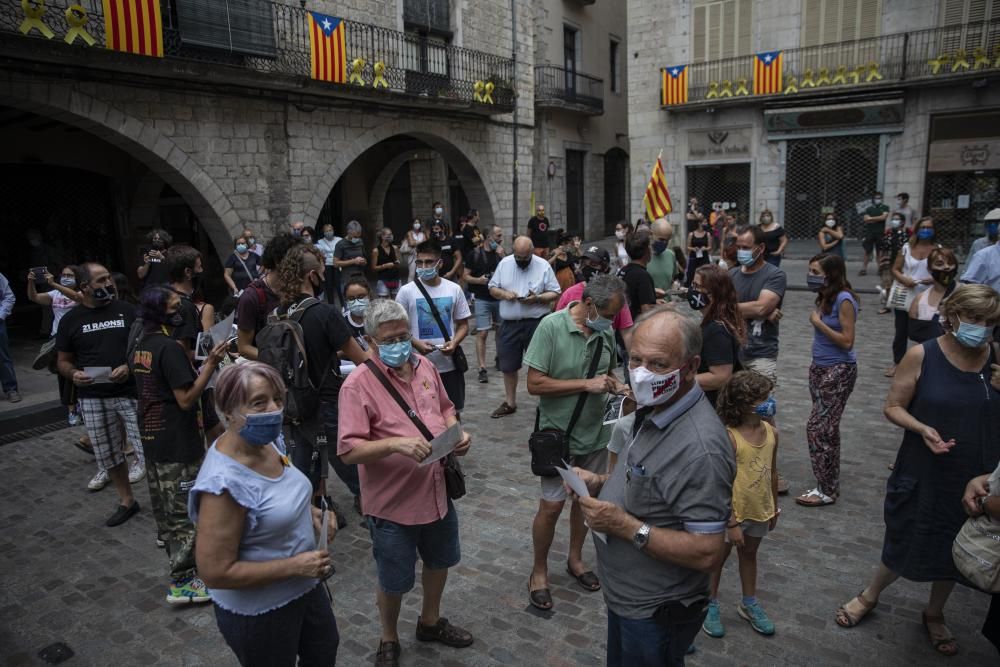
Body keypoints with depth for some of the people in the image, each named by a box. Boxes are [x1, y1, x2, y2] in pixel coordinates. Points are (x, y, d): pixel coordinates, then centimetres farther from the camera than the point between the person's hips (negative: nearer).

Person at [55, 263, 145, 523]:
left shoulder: (127, 310, 1)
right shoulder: (70, 320, 6)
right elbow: (63, 361, 12)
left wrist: (130, 366, -15)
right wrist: (73, 374, -11)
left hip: (132, 392, -2)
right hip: (93, 398, 3)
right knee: (109, 455, 12)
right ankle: (126, 501, 30)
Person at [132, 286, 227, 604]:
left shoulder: (140, 348, 9)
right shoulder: (169, 348, -20)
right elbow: (186, 399, -22)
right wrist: (211, 364, -22)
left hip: (152, 438, 9)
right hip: (178, 443, -9)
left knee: (165, 508, 19)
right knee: (185, 512, 0)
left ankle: (179, 560, 35)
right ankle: (182, 582, 7)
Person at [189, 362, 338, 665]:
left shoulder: (270, 441, -8)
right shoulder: (224, 483, -33)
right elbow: (215, 572, -29)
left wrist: (311, 512, -5)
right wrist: (295, 565, -26)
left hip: (304, 588, 8)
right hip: (258, 613, -8)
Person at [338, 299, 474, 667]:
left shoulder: (424, 365, -1)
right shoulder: (359, 383, -20)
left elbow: (445, 408, 14)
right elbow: (349, 449, -24)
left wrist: (457, 432, -6)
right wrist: (396, 444, -37)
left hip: (437, 491, 6)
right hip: (393, 502, -6)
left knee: (439, 560, 26)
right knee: (394, 581, 13)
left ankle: (430, 621, 53)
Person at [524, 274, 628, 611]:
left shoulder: (606, 331, -3)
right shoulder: (551, 326, -19)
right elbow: (534, 384, -20)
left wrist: (616, 385, -8)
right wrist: (587, 385, -23)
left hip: (595, 432, 5)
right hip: (559, 433, -5)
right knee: (551, 506, 2)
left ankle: (575, 559, 41)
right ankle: (539, 571, 24)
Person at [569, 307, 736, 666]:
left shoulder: (700, 447, -31)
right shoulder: (653, 411, -1)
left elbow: (707, 553, -30)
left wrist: (627, 526, -29)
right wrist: (601, 482, -3)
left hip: (654, 613, -9)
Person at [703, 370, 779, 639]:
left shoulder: (771, 432, -6)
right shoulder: (729, 437, -26)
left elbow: (772, 473, 6)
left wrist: (773, 508, 14)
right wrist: (732, 524, -20)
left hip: (759, 511, 6)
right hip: (731, 512, -6)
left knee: (749, 555, 25)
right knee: (718, 557, 14)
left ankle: (749, 604, 44)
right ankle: (711, 606, 33)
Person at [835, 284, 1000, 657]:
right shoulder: (921, 357, -14)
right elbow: (893, 407, -9)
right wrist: (922, 429, -25)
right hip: (923, 474, -3)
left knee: (954, 551, 19)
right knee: (905, 546, 11)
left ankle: (934, 614, 46)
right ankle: (869, 597, 40)